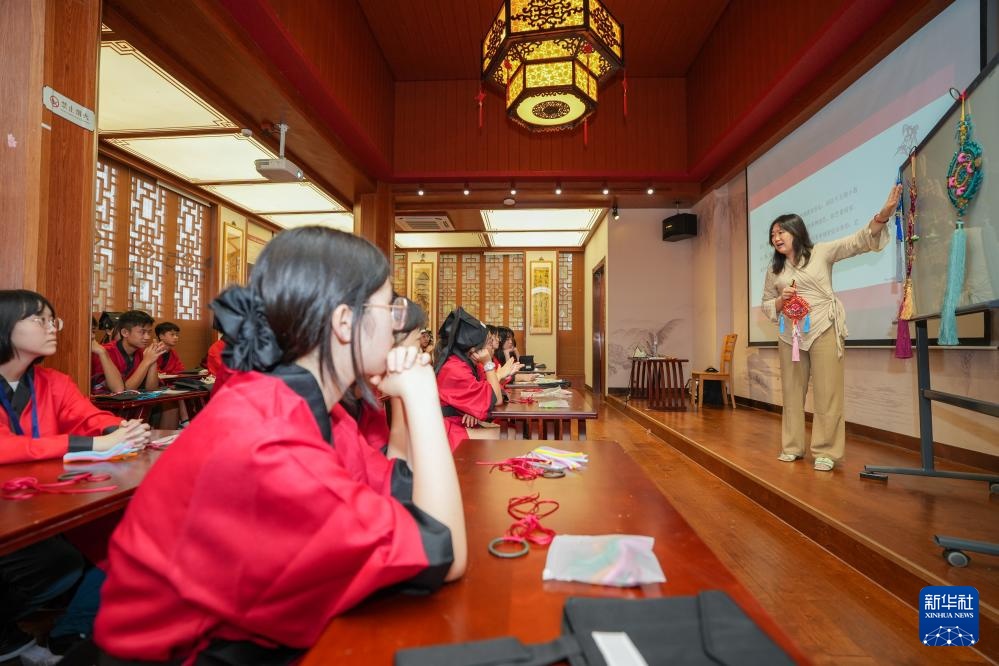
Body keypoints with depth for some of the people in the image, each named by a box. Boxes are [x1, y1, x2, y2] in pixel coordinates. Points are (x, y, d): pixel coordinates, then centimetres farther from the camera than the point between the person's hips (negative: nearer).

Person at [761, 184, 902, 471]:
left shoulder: (821, 252, 3)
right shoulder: (773, 270, 13)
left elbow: (859, 241, -8)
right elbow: (767, 305, 14)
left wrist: (883, 215, -24)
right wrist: (781, 300, -7)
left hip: (823, 329, -4)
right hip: (790, 334, 4)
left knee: (827, 392, -2)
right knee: (792, 391, 8)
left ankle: (825, 452, 6)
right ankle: (792, 446, 18)